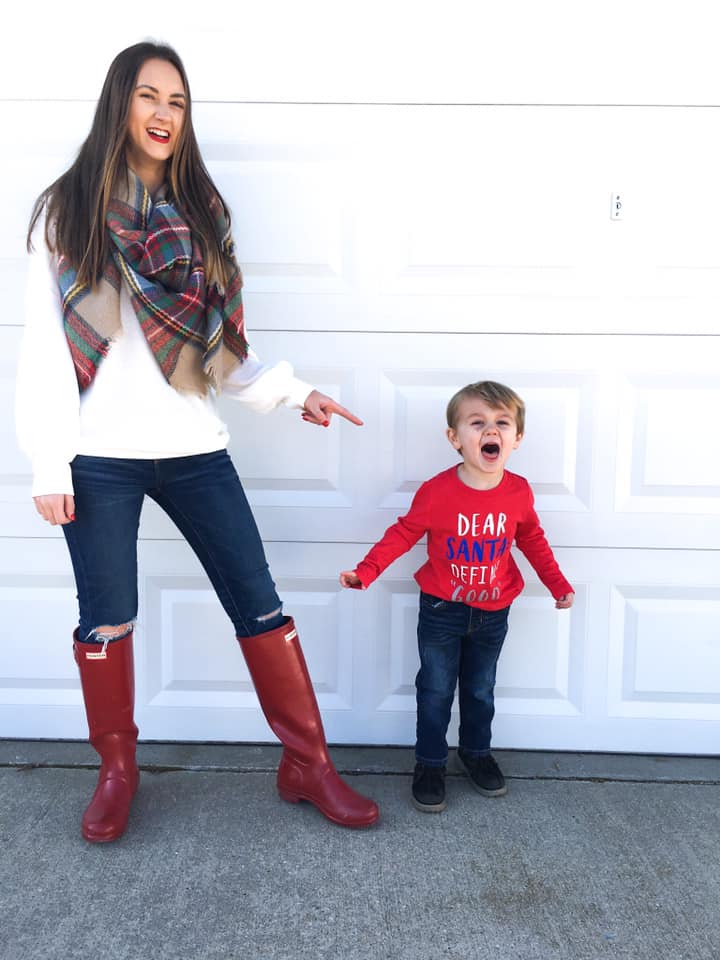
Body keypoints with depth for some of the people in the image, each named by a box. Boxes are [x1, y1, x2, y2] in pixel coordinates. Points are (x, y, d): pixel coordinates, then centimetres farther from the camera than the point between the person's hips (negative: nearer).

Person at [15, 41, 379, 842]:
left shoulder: (199, 213, 12)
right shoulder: (67, 210, 3)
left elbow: (219, 341, 11)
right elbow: (45, 341, -2)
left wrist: (288, 391, -3)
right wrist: (49, 461, -9)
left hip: (192, 448, 3)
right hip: (100, 456, -2)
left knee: (259, 602, 3)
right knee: (106, 620, 8)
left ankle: (308, 767, 17)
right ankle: (117, 772, 30)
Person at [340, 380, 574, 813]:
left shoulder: (519, 492, -10)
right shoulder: (436, 491, -20)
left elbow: (532, 539, 7)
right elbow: (403, 534, -9)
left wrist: (558, 584, 9)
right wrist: (365, 572, -18)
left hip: (492, 614, 3)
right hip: (442, 612, -2)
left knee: (480, 689, 19)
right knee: (436, 691, 9)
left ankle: (476, 752, 41)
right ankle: (430, 764, 26)